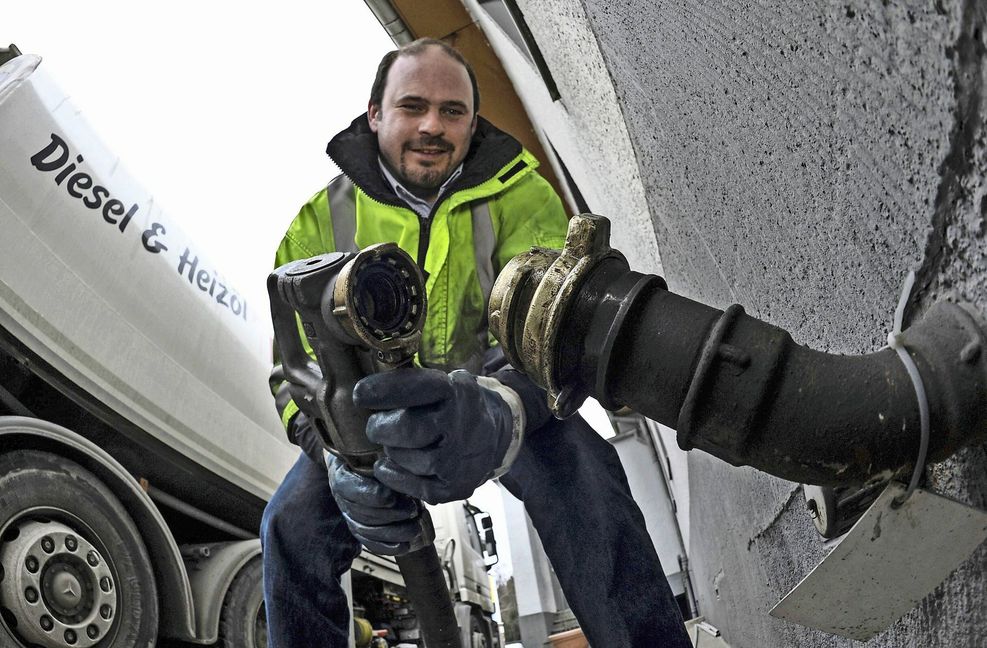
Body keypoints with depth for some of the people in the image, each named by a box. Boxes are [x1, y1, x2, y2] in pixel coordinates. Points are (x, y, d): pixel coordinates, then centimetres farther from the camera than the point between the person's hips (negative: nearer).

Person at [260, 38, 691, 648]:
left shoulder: (519, 194, -15)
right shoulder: (322, 220, -9)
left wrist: (498, 412, -54)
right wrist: (341, 458, -36)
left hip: (500, 401, -1)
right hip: (371, 414, 2)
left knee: (581, 467, -32)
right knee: (292, 523, -20)